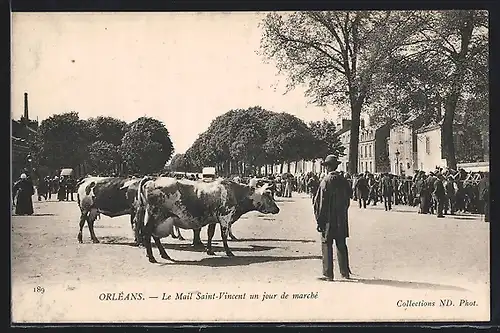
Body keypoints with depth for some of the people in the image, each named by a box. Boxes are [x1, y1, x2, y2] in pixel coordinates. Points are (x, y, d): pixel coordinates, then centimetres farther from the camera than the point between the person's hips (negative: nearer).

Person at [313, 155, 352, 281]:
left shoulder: (325, 181, -12)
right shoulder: (343, 180, 5)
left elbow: (321, 202, -12)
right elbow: (349, 196, 10)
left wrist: (319, 220, -9)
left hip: (329, 219, -6)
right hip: (342, 219, 6)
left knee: (327, 245, 0)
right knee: (341, 245, 13)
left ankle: (328, 274, -1)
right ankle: (345, 272, 19)